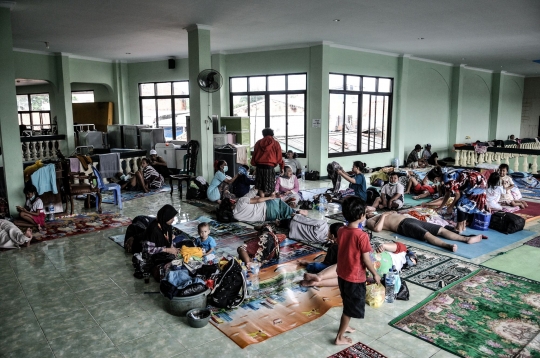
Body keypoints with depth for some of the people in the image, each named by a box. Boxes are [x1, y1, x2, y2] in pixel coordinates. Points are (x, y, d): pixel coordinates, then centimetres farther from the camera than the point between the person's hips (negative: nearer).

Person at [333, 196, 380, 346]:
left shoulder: (341, 231, -5)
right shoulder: (362, 236, -25)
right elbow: (366, 260, -18)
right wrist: (375, 274, -2)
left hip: (342, 274, 7)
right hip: (355, 278, -7)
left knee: (347, 304, 27)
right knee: (351, 308, 10)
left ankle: (344, 326, 44)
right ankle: (340, 337, 21)